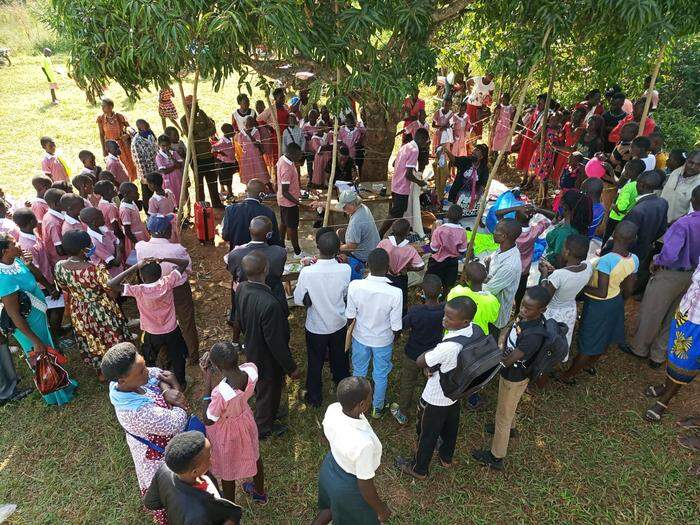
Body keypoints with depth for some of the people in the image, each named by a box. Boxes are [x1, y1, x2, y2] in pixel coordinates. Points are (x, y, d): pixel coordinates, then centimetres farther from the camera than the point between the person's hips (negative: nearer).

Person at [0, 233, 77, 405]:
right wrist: (36, 341, -24)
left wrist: (50, 288, 29)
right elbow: (14, 315, -29)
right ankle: (56, 394, 37)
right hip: (28, 324, -8)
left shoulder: (17, 261, -10)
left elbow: (35, 273, 12)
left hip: (38, 315, 8)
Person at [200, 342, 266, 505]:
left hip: (226, 432, -5)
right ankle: (260, 492, 60)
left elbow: (208, 421, -23)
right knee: (253, 455, 32)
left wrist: (207, 380, -28)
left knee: (227, 470, 25)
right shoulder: (251, 369, -29)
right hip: (246, 420, 5)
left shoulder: (221, 394, -44)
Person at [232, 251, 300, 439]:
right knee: (269, 392, 20)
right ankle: (264, 429, 46)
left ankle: (268, 415, 58)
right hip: (268, 359, -7)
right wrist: (291, 368, -16)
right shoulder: (269, 304, -41)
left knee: (262, 388, 31)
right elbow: (276, 343, -31)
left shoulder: (241, 289, -16)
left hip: (252, 351, 7)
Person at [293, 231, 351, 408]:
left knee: (315, 363, 21)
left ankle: (314, 397, 40)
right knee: (339, 360, 27)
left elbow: (298, 300, -14)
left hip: (316, 326, -2)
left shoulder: (307, 272, -28)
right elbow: (346, 294, -5)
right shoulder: (345, 270, -23)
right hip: (338, 324, 2)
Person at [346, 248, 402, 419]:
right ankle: (377, 408, 47)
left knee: (359, 372, 26)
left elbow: (350, 316, -13)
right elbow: (396, 327, -20)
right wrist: (395, 337, 4)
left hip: (360, 337, 1)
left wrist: (346, 328, 10)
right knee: (381, 375, 24)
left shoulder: (355, 286, -28)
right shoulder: (395, 293, -32)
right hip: (383, 340, -1)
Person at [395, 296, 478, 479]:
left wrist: (433, 349, -13)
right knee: (450, 427, 31)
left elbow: (419, 362, -27)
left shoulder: (449, 347, -43)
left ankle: (419, 469, 43)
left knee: (427, 434, 18)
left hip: (436, 399, -7)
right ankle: (446, 457, 57)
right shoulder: (476, 331, -17)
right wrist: (435, 364, -16)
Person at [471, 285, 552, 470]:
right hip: (509, 372, 8)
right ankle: (510, 428, 63)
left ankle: (496, 457, 32)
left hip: (515, 378, -8)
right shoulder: (525, 316, -15)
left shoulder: (534, 335, -40)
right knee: (508, 407, 34)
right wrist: (501, 341, -10)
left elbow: (507, 361, -35)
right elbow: (508, 329, 5)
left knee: (503, 415, 12)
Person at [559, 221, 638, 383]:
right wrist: (619, 301, 20)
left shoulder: (606, 260, -33)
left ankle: (568, 375, 27)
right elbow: (628, 289, 2)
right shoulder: (634, 259, -11)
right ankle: (589, 364, 51)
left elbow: (602, 292, -32)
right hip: (616, 301, 7)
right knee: (604, 338, 26)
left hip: (599, 305, -6)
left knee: (587, 342, 9)